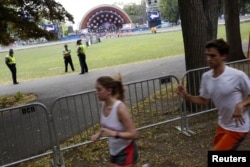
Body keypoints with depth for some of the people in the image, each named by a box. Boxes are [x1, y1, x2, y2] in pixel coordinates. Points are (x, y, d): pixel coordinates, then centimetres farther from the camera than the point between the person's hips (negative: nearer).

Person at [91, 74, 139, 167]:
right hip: (114, 151, 8)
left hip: (126, 152, -8)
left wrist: (113, 133, -35)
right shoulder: (104, 105, -6)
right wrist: (98, 134, -5)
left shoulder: (120, 108, -28)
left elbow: (133, 135, -25)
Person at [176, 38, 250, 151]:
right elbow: (203, 100, 6)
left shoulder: (237, 76, -24)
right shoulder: (206, 77, -5)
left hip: (237, 127, -7)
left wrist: (241, 105, -31)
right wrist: (186, 96, -10)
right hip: (222, 125, 7)